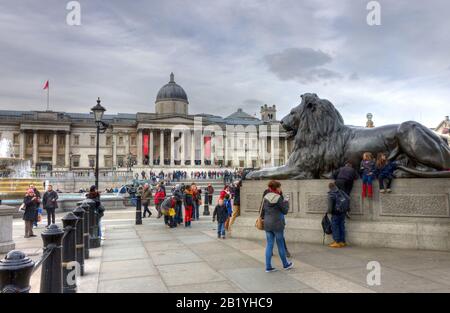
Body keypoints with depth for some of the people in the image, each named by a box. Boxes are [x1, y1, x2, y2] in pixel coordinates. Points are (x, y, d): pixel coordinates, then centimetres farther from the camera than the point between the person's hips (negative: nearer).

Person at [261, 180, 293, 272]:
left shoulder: (265, 197, 3)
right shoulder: (278, 198, -14)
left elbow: (262, 211, 9)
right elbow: (285, 211, -6)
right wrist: (286, 202, 8)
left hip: (267, 224, 5)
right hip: (277, 224, -5)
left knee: (269, 245, 10)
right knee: (281, 245, 10)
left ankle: (268, 267, 12)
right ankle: (285, 264, 27)